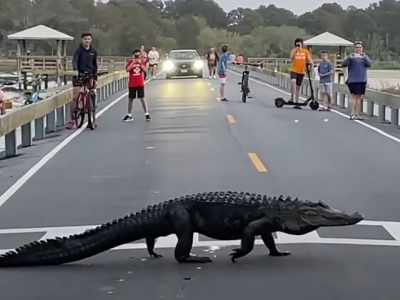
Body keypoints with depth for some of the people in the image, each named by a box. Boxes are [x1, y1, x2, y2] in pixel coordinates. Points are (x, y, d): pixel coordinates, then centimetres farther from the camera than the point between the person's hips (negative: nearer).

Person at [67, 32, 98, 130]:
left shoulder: (93, 52, 7)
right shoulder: (78, 50, -5)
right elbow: (74, 60, -21)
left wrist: (95, 78, 10)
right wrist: (75, 70, -41)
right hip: (79, 75, -3)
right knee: (75, 97, -7)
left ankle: (93, 119, 13)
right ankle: (72, 120, -1)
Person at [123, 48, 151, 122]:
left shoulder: (142, 62, 4)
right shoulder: (130, 62, -1)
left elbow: (145, 70, -6)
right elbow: (127, 70, -15)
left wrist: (140, 63, -16)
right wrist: (133, 62, -20)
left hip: (140, 83, 0)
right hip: (132, 84, 0)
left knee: (142, 98, -3)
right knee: (130, 99, 7)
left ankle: (147, 114, 2)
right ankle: (129, 115, 17)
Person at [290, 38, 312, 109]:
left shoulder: (305, 51, 6)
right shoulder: (293, 50, 0)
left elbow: (309, 59, 3)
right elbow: (292, 57, -17)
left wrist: (309, 63, -18)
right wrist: (296, 50, -24)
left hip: (301, 71, 3)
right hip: (294, 70, -3)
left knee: (298, 87, 10)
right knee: (293, 81, -31)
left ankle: (296, 102, 17)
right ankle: (292, 97, -24)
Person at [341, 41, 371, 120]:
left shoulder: (365, 56, 12)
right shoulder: (351, 56, -2)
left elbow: (369, 64, -5)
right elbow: (343, 64, -15)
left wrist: (364, 57, -21)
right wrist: (350, 58, -32)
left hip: (362, 80, 5)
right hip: (353, 80, -5)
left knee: (359, 97, 8)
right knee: (354, 96, -11)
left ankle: (357, 114, 12)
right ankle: (352, 114, -11)